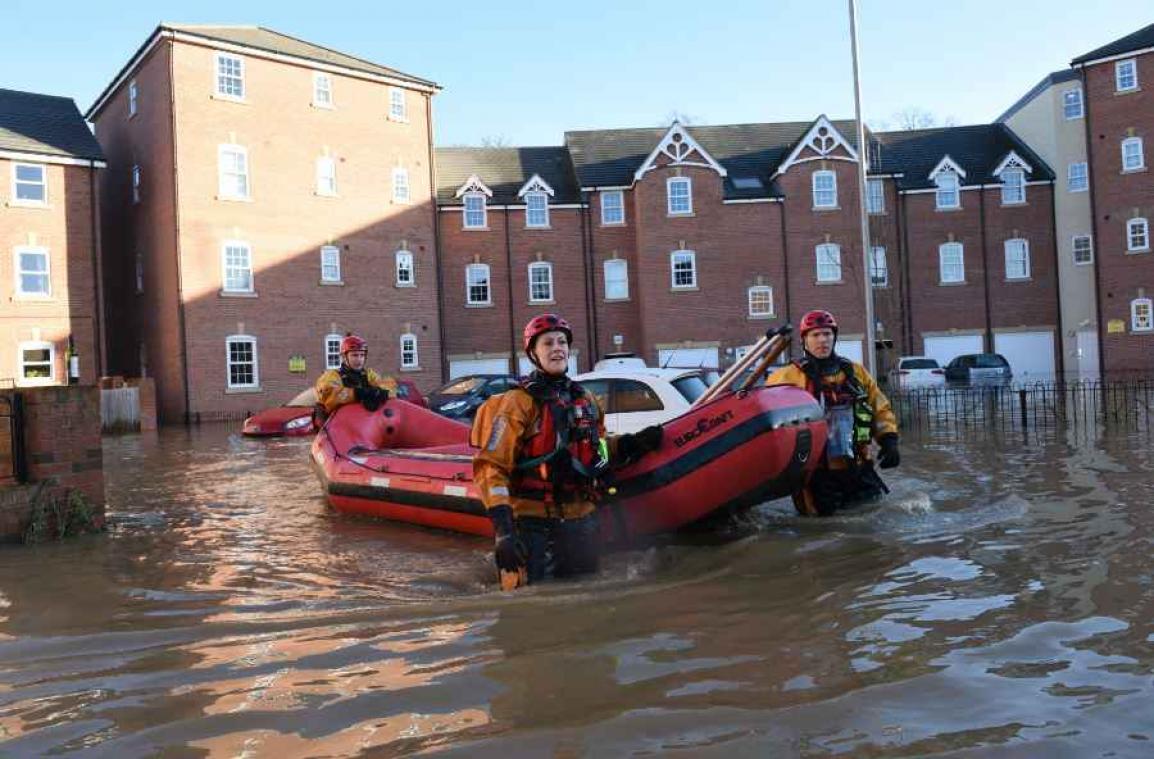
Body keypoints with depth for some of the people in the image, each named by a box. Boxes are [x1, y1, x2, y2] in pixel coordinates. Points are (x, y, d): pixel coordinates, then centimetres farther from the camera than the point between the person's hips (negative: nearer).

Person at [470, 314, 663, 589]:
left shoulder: (586, 400, 10)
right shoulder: (518, 403, -9)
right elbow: (491, 467, -15)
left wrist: (633, 444, 12)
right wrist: (503, 530, -24)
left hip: (580, 520, 6)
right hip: (531, 522, -6)